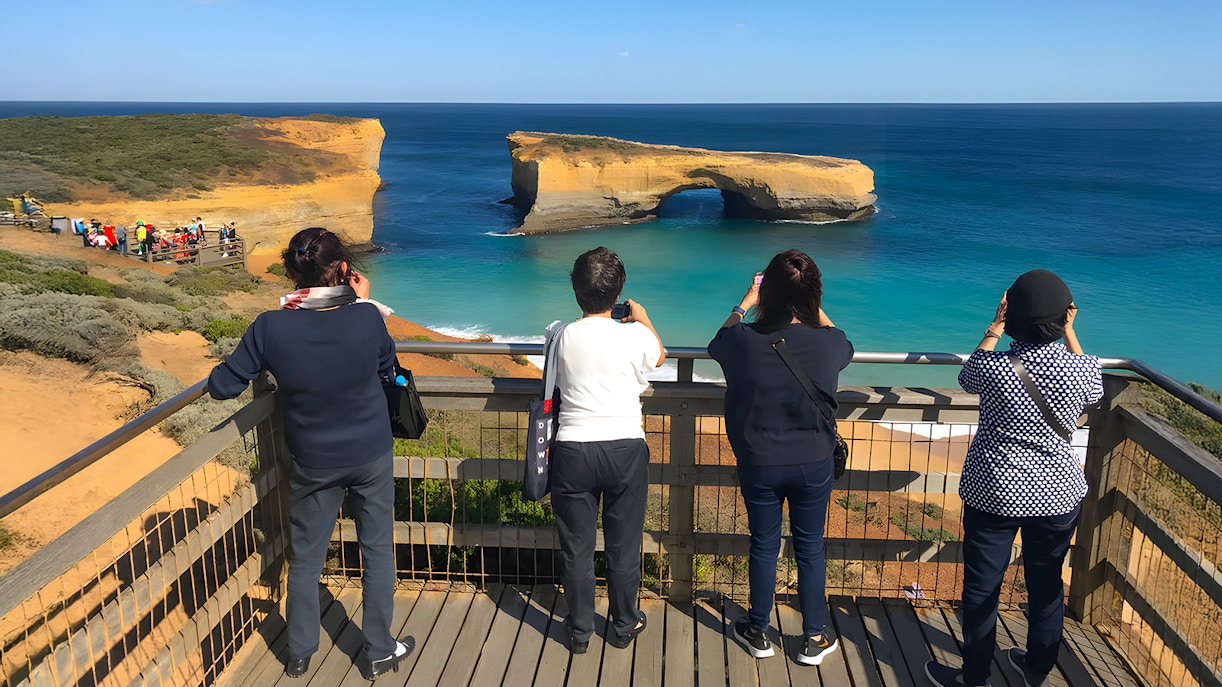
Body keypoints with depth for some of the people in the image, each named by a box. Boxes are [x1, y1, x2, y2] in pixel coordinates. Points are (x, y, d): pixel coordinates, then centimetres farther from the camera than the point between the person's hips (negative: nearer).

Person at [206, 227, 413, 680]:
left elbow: (221, 387, -10)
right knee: (377, 553, 16)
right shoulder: (366, 317, -20)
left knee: (305, 559, 19)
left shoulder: (271, 328, -20)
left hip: (314, 463, 1)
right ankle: (379, 653, 28)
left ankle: (299, 654, 35)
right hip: (372, 456, 0)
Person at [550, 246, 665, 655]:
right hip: (626, 449, 0)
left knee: (576, 547, 13)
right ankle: (624, 626, 30)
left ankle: (579, 631, 27)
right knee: (624, 546, 15)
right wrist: (643, 319, 32)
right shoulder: (636, 335, -9)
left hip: (573, 450, 1)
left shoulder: (561, 336, -6)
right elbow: (659, 356, 15)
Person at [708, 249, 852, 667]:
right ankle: (814, 639, 29)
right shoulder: (829, 343, -16)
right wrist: (813, 306, 21)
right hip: (814, 464, 1)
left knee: (763, 547, 16)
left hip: (759, 464, 0)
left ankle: (757, 633, 32)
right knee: (810, 548, 16)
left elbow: (720, 339, 8)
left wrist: (746, 300, 22)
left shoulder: (746, 340, -18)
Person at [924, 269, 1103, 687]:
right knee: (1047, 584, 20)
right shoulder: (1083, 369, -15)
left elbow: (967, 378, 6)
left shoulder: (993, 368, -19)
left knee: (982, 588, 11)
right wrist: (1069, 334, 14)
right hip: (1059, 494, 3)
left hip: (994, 492, -2)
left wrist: (994, 328, 10)